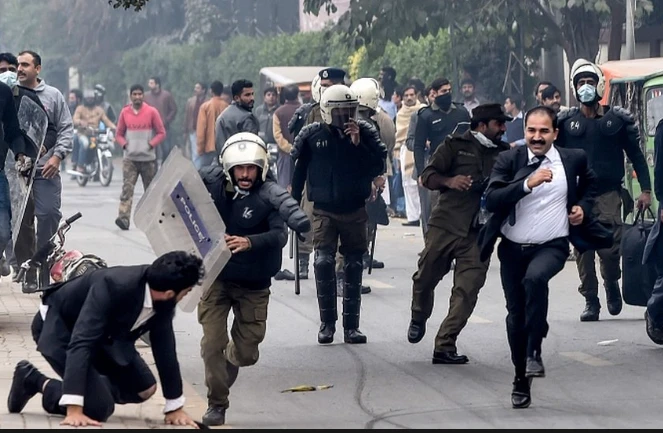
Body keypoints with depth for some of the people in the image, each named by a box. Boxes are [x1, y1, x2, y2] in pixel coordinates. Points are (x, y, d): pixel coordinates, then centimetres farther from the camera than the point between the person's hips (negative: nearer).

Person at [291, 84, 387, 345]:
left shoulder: (365, 133, -2)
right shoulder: (312, 135, -3)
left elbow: (379, 167, -8)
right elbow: (298, 171, 7)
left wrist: (358, 144, -18)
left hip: (355, 210, 1)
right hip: (324, 211, -1)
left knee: (354, 267, 5)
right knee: (323, 262, -14)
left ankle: (351, 326, 13)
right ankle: (327, 323, -3)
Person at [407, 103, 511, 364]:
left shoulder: (504, 153, 14)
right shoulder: (456, 145, 5)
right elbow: (427, 176, 0)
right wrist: (449, 181, -19)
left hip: (479, 233, 2)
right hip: (445, 225, -2)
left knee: (467, 290, -8)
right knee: (425, 278, 7)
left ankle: (445, 347, -4)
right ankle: (418, 319, 38)